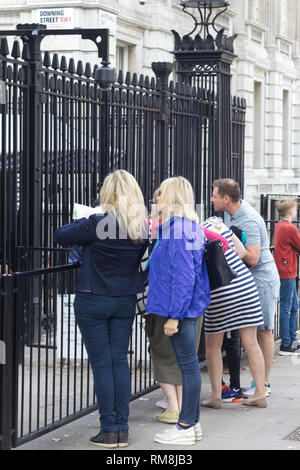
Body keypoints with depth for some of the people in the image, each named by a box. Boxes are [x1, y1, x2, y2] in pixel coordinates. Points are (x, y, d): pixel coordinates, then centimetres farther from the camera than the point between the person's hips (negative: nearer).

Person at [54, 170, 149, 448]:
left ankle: (109, 431, 4)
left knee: (101, 363, 1)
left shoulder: (97, 224, -20)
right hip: (125, 301, 5)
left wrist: (82, 223, 8)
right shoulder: (144, 227, -4)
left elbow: (60, 236, -10)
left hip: (93, 302, -5)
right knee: (120, 360, 10)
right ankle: (122, 428, 11)